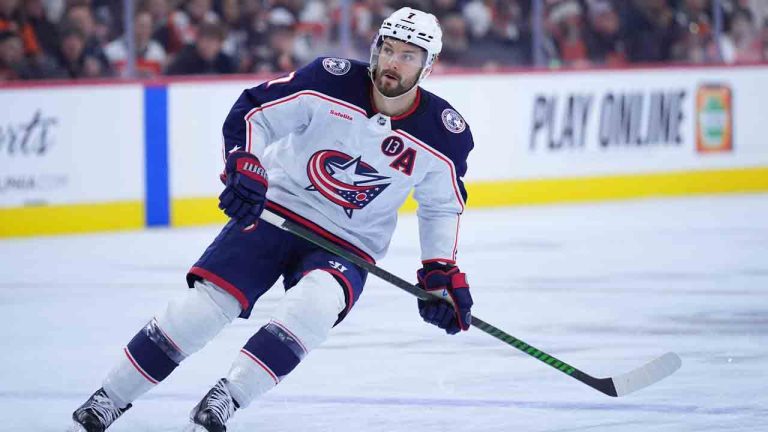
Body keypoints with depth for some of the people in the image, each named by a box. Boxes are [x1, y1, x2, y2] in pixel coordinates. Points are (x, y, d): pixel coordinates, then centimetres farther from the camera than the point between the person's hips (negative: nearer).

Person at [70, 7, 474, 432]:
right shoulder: (330, 81, -14)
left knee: (316, 301, -32)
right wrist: (243, 166, -21)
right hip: (275, 212, -1)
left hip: (347, 246, 1)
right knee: (207, 301, -14)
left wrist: (442, 272, 2)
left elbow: (442, 206, 9)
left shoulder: (444, 135, -9)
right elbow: (252, 114, -6)